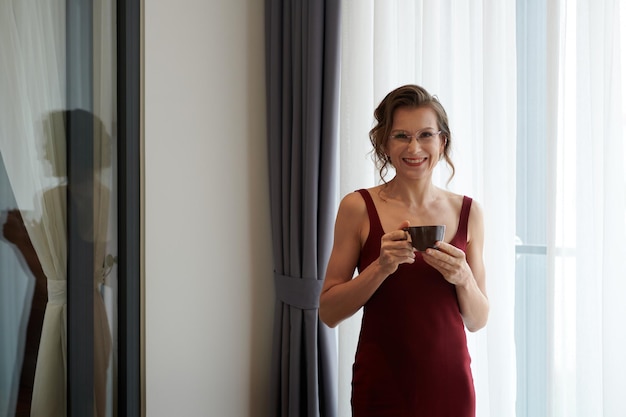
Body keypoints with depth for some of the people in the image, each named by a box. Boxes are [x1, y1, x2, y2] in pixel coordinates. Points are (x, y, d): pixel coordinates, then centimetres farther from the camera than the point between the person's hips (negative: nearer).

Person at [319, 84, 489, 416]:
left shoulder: (467, 212, 0)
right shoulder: (358, 208, -6)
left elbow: (477, 321, 4)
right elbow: (328, 312, -6)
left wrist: (463, 277, -14)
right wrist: (381, 266, -19)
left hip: (450, 386, 2)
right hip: (382, 389, -2)